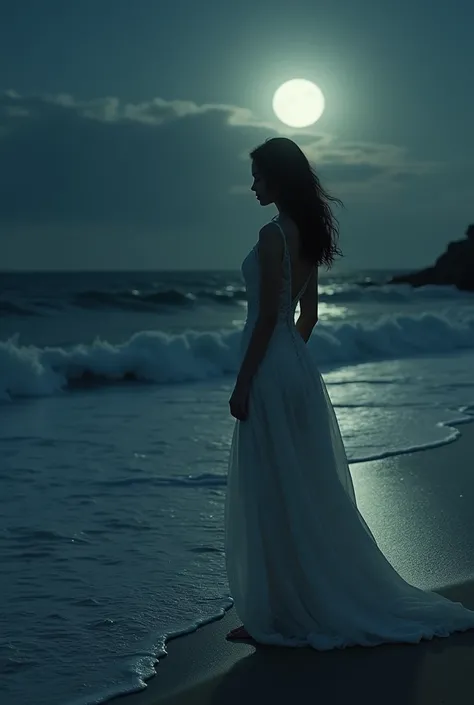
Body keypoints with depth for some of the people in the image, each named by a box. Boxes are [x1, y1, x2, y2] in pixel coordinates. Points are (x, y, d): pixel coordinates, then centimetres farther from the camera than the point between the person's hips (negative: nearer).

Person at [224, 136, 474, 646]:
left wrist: (242, 383, -15)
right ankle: (331, 601, 23)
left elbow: (268, 316, -18)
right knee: (308, 494, 15)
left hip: (270, 370, -9)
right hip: (298, 367, 9)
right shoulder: (308, 233, 12)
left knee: (273, 496, -2)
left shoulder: (273, 234, -15)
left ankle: (281, 613, 5)